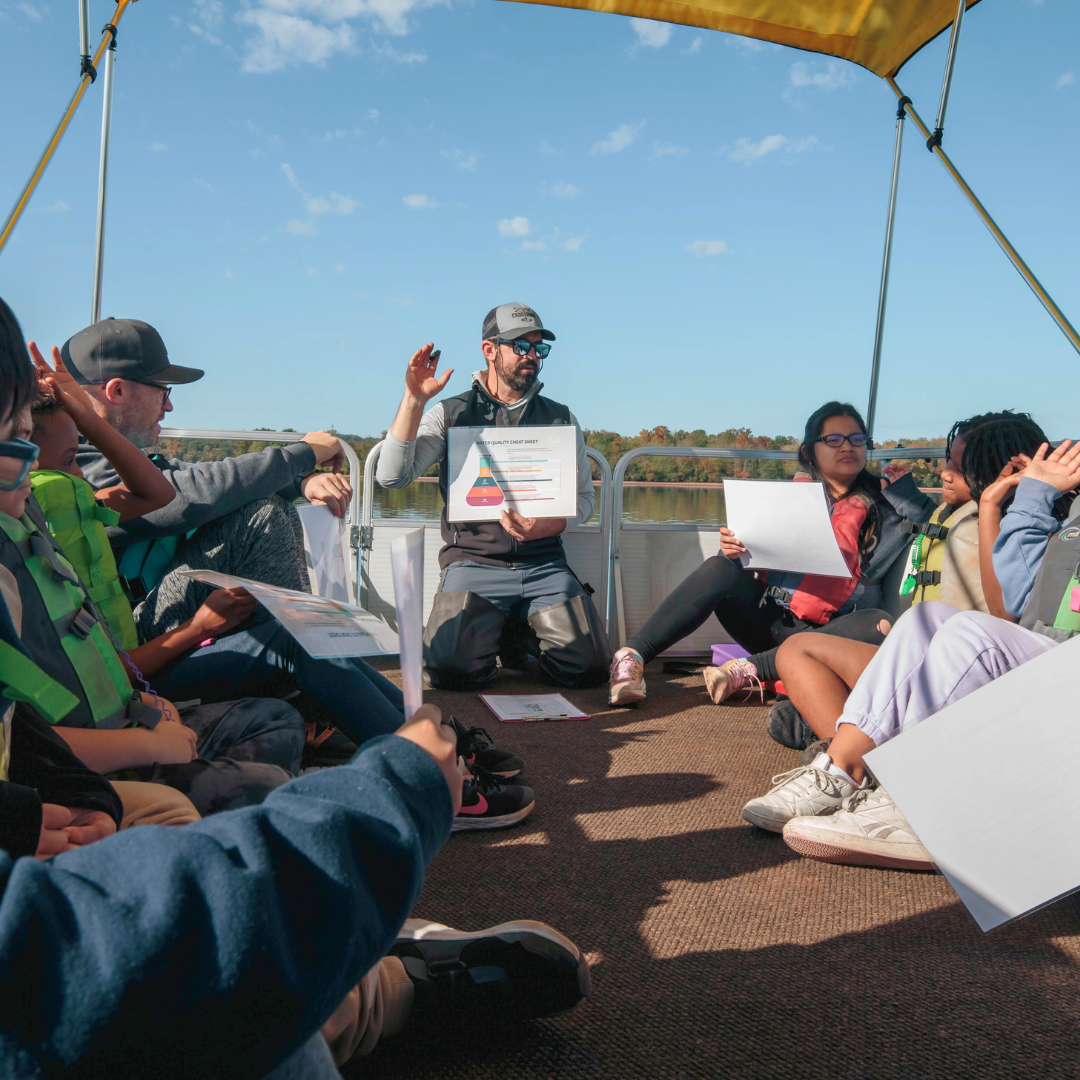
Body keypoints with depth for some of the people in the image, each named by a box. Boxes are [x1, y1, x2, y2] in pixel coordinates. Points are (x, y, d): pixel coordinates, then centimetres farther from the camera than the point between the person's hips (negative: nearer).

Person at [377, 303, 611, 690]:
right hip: (474, 562, -2)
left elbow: (584, 496, 14)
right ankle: (489, 631, 10)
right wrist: (414, 398, -10)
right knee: (453, 668, -26)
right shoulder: (450, 414, 8)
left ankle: (516, 642, 13)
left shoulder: (561, 418, 15)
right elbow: (392, 476, -4)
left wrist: (549, 525, -8)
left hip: (545, 566, 2)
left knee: (589, 666, -18)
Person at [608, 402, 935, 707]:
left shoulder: (879, 504, 12)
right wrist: (733, 549, -14)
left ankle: (751, 669, -35)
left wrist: (904, 489, -2)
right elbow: (756, 553, 9)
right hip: (765, 615, 1)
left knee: (880, 624, -33)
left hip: (820, 631, -1)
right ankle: (631, 657, -32)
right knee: (719, 569, -26)